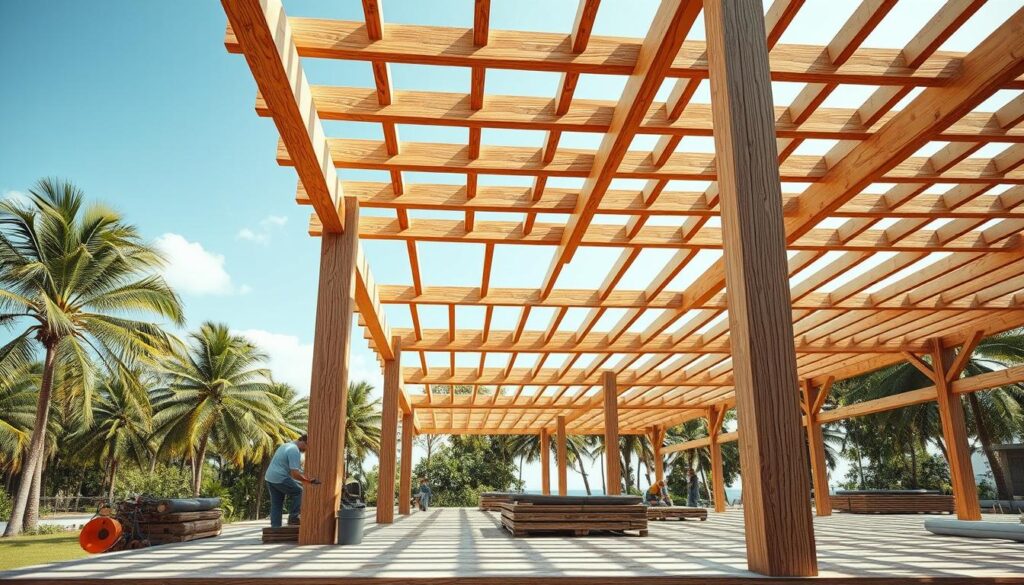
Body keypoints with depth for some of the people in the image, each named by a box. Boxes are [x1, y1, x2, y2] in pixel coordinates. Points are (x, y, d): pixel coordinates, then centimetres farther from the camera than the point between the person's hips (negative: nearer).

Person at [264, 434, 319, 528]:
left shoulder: (286, 445, 17)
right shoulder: (295, 451, -15)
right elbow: (295, 474, -21)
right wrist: (309, 481, -15)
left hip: (269, 477, 10)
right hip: (280, 479, -10)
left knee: (276, 505, 13)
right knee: (299, 492, 2)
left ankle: (275, 526, 14)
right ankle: (293, 517, 0)